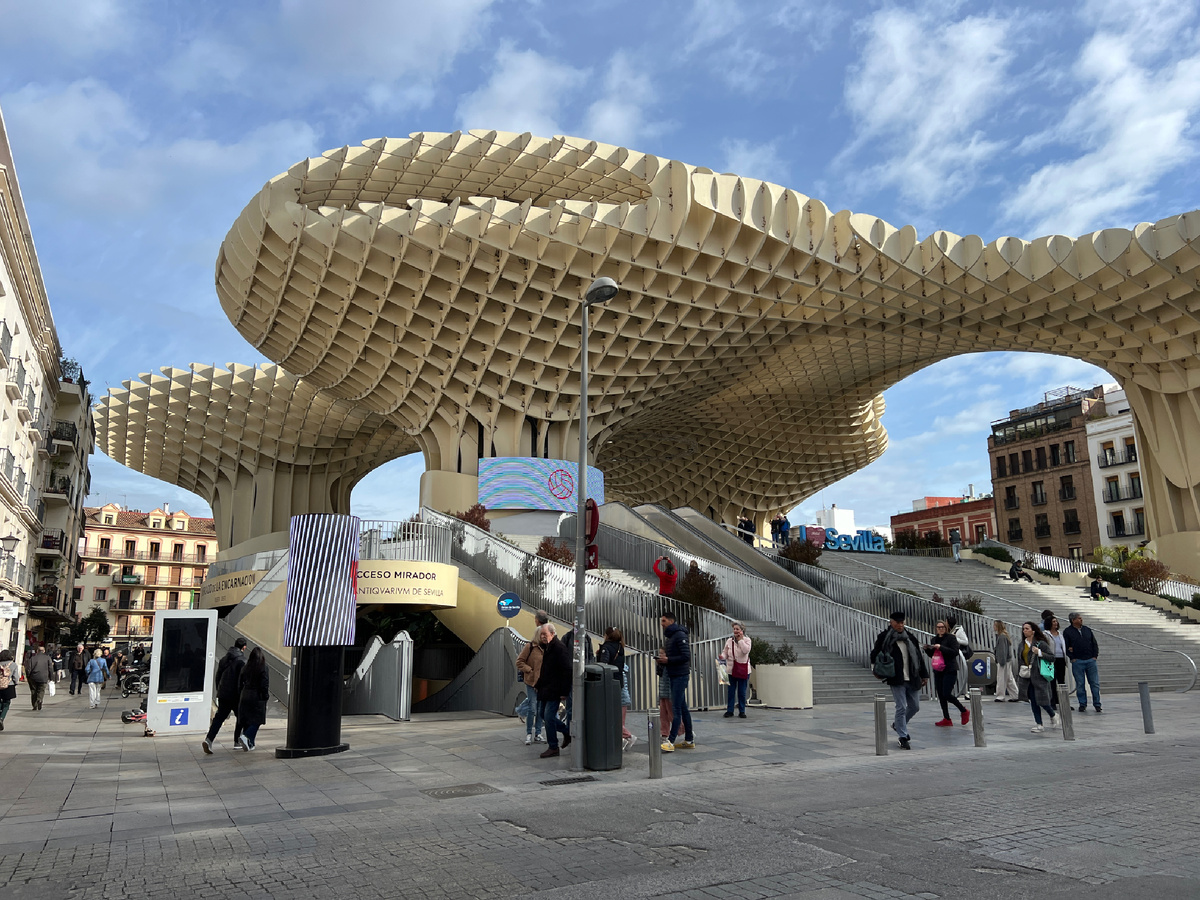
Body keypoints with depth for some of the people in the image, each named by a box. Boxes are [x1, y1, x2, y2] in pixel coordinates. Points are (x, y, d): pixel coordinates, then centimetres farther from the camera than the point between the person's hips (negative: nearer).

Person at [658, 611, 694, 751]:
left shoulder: (679, 635, -12)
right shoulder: (670, 636, 18)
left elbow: (686, 656, -20)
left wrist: (668, 660, -17)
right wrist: (664, 657, 4)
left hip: (680, 675, -10)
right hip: (674, 675, 10)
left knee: (676, 709, -10)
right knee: (683, 708, 12)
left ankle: (670, 742, -12)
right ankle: (689, 740, 17)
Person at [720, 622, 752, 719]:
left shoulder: (746, 640, -2)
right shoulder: (729, 641, 4)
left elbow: (746, 650, -19)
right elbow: (725, 652, 9)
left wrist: (740, 639, -15)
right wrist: (722, 656, -13)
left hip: (743, 670, -2)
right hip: (731, 669, 2)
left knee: (742, 692, 5)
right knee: (730, 691, 5)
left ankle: (742, 711, 15)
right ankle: (729, 711, 13)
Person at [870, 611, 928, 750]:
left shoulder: (910, 638, 10)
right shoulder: (884, 638, -4)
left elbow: (919, 656, 16)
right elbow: (874, 654, 4)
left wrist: (924, 675, 15)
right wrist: (877, 671, -3)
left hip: (912, 679, 5)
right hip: (896, 680, -5)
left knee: (915, 707, 12)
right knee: (901, 707, -7)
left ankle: (898, 724, 36)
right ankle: (903, 737, 3)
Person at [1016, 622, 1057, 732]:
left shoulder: (1041, 643, -6)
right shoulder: (1022, 645, 11)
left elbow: (1052, 656, -6)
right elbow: (1019, 661, 16)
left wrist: (1039, 653, -19)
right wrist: (1018, 675, 14)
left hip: (1039, 676, -5)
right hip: (1028, 677, 6)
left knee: (1042, 701, -5)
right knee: (1033, 701, 5)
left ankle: (1053, 717, 24)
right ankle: (1039, 724, 12)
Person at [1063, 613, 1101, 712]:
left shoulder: (1087, 629, 12)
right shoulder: (1067, 632, 0)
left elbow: (1094, 644, 14)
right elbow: (1065, 646, -1)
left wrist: (1095, 656, 3)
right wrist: (1072, 658, -8)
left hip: (1091, 660, 3)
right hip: (1077, 662, -3)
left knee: (1095, 683, 2)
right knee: (1080, 684, 2)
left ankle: (1097, 704, 10)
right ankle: (1082, 704, 11)